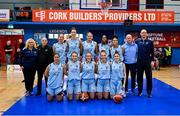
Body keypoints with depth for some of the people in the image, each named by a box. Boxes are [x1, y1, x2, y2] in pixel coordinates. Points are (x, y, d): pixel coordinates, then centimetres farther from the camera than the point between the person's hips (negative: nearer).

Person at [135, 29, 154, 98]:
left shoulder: (150, 42, 5)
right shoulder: (137, 41, 6)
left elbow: (152, 52, 4)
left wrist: (152, 60, -2)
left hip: (147, 62, 0)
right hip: (139, 62, 1)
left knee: (149, 77, 2)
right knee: (139, 77, 7)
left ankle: (149, 92, 11)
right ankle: (140, 91, 18)